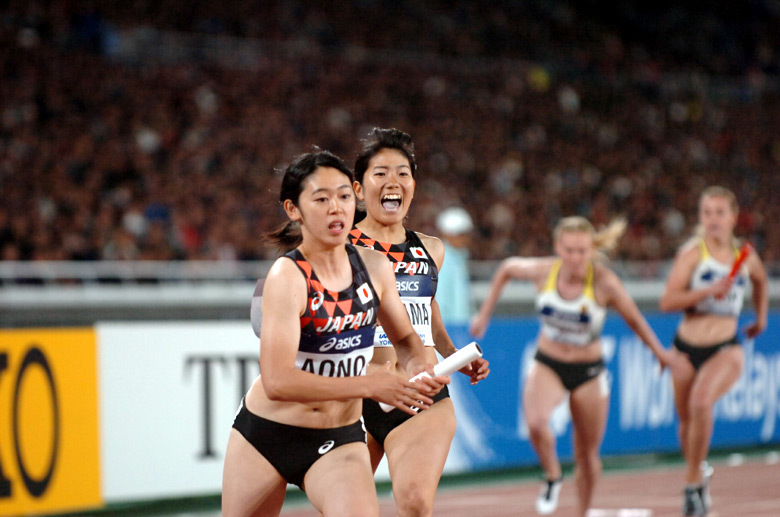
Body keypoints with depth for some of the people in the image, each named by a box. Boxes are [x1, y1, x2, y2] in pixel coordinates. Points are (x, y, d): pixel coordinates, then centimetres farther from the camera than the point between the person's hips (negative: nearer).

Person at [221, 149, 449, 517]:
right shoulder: (287, 277, -18)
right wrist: (369, 386, -31)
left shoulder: (374, 267, -2)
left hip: (339, 444, 3)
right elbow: (277, 381, -28)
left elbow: (404, 336, 17)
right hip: (264, 436, -3)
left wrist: (418, 368, -6)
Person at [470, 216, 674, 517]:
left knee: (587, 455, 9)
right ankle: (553, 476, -2)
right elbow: (507, 269, 7)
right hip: (547, 365, 0)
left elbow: (634, 320, -4)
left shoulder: (604, 282, -20)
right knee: (536, 423, -31)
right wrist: (485, 313, 10)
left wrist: (659, 352, 9)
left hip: (589, 373, 0)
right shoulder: (542, 271, -15)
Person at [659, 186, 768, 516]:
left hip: (726, 349, -1)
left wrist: (761, 318, 31)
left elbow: (761, 280, 29)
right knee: (687, 420, 12)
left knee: (701, 402, -28)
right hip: (686, 348, 1)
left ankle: (693, 482, -14)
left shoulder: (745, 256, 4)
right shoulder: (692, 253, -6)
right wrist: (708, 291, -26)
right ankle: (700, 471, 43)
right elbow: (667, 302, -17)